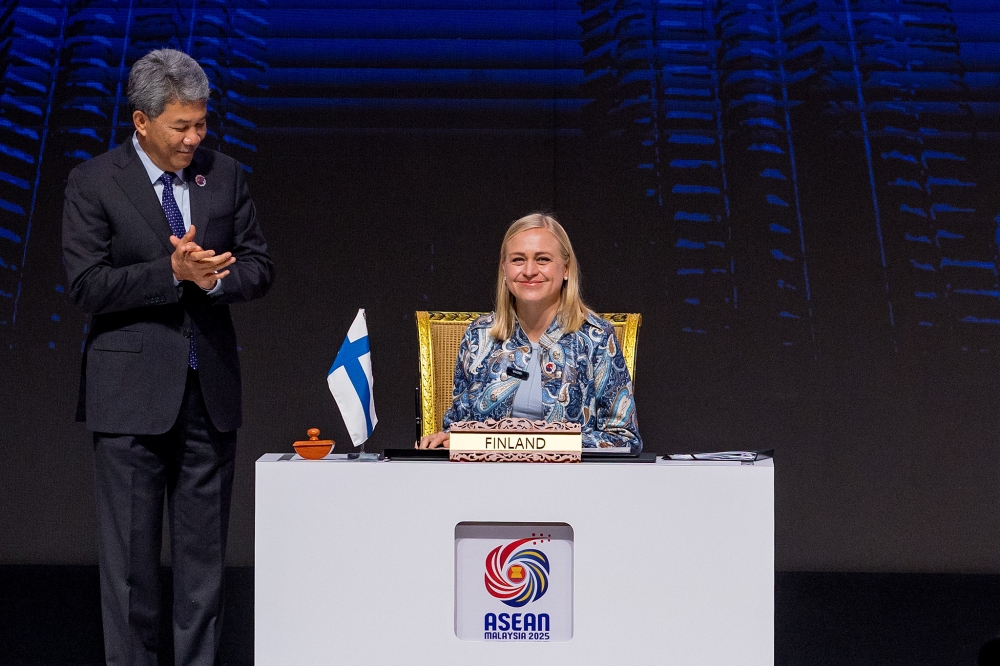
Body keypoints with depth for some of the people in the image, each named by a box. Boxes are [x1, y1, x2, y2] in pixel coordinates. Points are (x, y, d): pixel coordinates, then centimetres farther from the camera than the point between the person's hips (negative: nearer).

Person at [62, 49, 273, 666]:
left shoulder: (225, 175, 8)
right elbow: (88, 285, -11)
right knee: (130, 554, 0)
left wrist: (215, 276, -12)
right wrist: (172, 272, -21)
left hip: (210, 388, 4)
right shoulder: (94, 183, -4)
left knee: (205, 552, 8)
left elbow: (259, 267, 9)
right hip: (132, 394, -4)